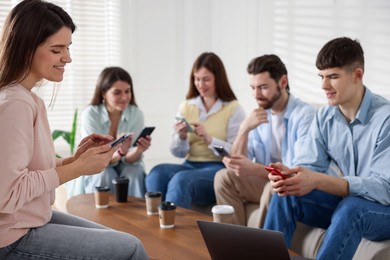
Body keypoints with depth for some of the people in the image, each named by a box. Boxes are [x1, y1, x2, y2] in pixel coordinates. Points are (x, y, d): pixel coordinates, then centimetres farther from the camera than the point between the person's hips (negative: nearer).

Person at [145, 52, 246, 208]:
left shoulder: (234, 108, 1)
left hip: (218, 168, -4)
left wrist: (208, 138, -17)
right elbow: (178, 153, 14)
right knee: (157, 173, -28)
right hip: (190, 165, 4)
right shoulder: (186, 106, 14)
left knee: (181, 180, -34)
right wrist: (181, 137, -7)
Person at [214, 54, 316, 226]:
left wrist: (254, 169, -36)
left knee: (273, 190, -34)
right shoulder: (258, 115, 5)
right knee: (224, 177, -10)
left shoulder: (304, 115, -17)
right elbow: (238, 165, 0)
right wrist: (244, 129, -17)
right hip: (266, 182, 6)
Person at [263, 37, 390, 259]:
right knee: (286, 195, -15)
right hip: (346, 200, 6)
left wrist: (318, 181, -38)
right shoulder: (325, 117, 0)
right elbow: (309, 166, -2)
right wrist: (290, 175, -28)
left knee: (350, 208, -36)